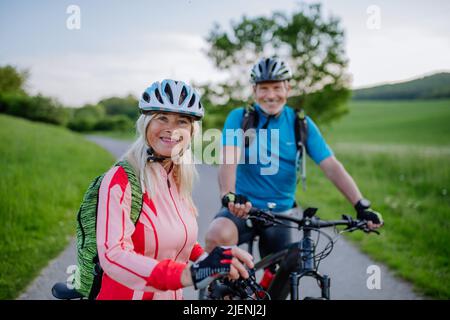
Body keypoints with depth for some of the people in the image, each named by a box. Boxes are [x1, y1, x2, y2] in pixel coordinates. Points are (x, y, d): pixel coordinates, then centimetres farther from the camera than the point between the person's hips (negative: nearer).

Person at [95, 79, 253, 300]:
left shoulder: (179, 179, 1)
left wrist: (207, 261, -2)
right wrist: (188, 274, -43)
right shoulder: (121, 179, -19)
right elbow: (112, 255, -31)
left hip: (172, 294, 6)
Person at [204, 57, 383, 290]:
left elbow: (332, 167, -8)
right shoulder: (240, 118, -7)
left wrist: (361, 206, -20)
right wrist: (228, 195, -44)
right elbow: (229, 159, -23)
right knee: (219, 235, -34)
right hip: (243, 208, -3)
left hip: (280, 213, 3)